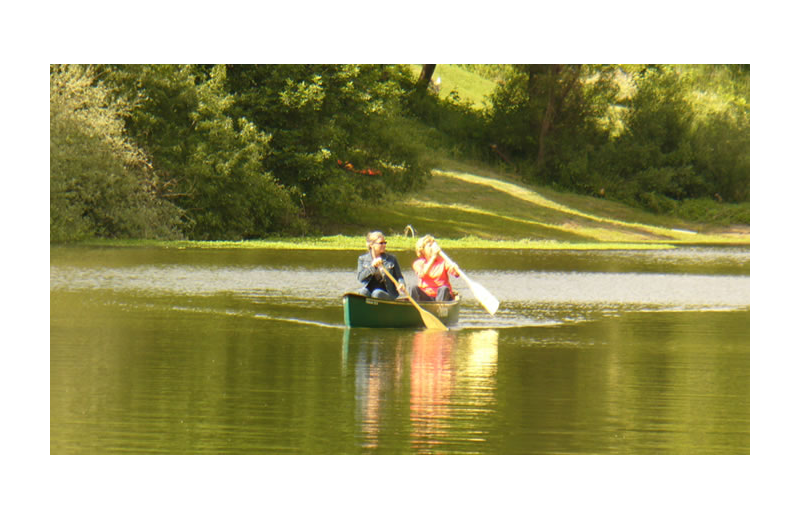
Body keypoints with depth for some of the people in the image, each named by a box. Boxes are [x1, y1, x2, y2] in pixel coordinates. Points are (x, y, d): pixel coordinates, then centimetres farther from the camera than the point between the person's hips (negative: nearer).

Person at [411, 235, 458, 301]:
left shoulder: (443, 261, 4)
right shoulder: (418, 263, 4)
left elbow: (456, 274, -12)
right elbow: (422, 274, -19)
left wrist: (454, 268, -37)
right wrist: (433, 257, -21)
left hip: (442, 296, 0)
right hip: (426, 296, 0)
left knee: (444, 289, -33)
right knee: (414, 289, -27)